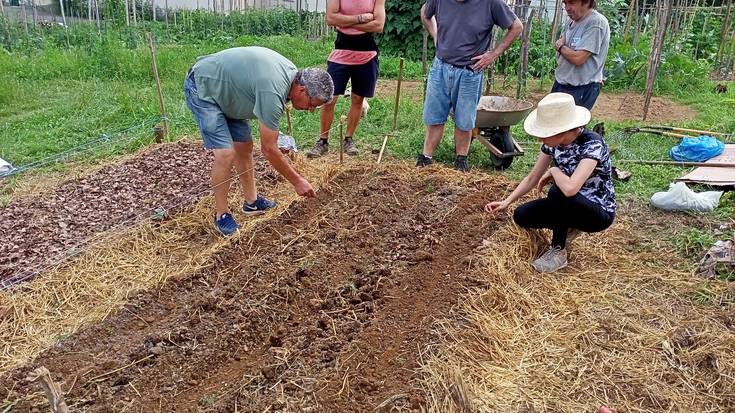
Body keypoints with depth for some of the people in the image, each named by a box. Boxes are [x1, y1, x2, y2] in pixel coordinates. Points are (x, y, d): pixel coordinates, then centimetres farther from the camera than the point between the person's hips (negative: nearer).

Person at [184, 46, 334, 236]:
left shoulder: (291, 71, -6)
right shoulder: (272, 92, -33)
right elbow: (268, 150, -25)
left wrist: (272, 132, 12)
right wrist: (297, 181, -16)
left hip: (223, 89, 9)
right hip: (201, 89, -9)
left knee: (244, 146, 9)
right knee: (226, 154, -16)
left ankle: (251, 201, 21)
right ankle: (222, 215, -1)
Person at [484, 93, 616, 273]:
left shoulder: (592, 145, -31)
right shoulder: (553, 142, -9)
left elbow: (569, 188, -45)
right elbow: (532, 179, 1)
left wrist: (553, 171, -24)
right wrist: (506, 202, -8)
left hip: (599, 212, -7)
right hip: (569, 205, 7)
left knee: (557, 192, -34)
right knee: (521, 216, -10)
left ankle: (558, 251, -13)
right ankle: (568, 227, 12)